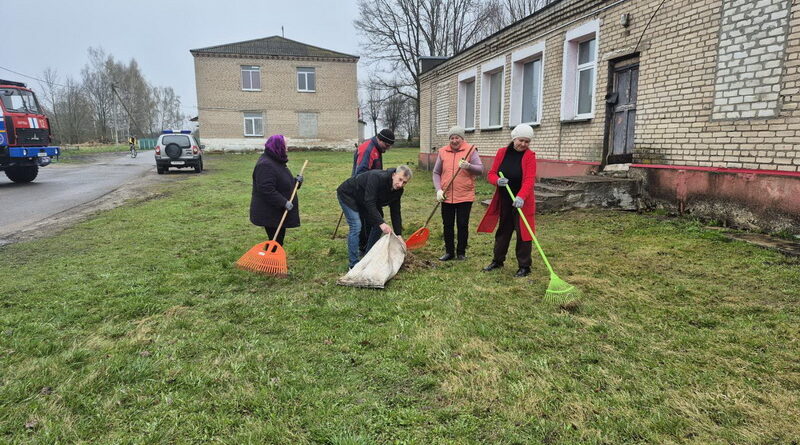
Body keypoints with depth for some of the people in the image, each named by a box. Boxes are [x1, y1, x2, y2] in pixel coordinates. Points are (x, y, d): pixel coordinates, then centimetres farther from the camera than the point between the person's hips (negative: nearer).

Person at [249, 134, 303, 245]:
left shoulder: (277, 161, 13)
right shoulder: (265, 165, -21)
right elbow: (266, 190, -28)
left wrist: (296, 180, 3)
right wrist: (284, 203, -28)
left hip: (279, 212, 10)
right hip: (270, 214, -10)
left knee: (279, 240, 18)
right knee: (276, 241, -5)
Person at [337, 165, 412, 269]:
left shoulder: (398, 190, -12)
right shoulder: (377, 178, -37)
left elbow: (395, 213, -8)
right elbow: (369, 203, -41)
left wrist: (398, 235, -14)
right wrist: (381, 223, -48)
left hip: (364, 201, 8)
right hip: (347, 194, -8)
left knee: (378, 225, 2)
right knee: (356, 226, -20)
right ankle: (354, 264, -13)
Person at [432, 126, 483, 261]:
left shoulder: (470, 150, -2)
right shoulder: (443, 152, 6)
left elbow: (480, 169, -10)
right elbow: (436, 173, 9)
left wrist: (468, 166, -30)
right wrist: (438, 190, -4)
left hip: (465, 196, -3)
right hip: (446, 196, 3)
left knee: (463, 225, 3)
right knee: (447, 225, 9)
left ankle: (461, 252, 18)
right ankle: (449, 252, 23)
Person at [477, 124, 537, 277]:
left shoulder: (530, 156, -10)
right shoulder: (502, 152, 2)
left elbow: (529, 180, -21)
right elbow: (491, 174, 2)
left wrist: (521, 197, -36)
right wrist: (497, 180, -21)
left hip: (522, 201, -4)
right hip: (504, 201, 4)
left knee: (522, 233, 0)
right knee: (503, 230, 17)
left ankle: (524, 267, 11)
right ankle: (497, 260, 32)